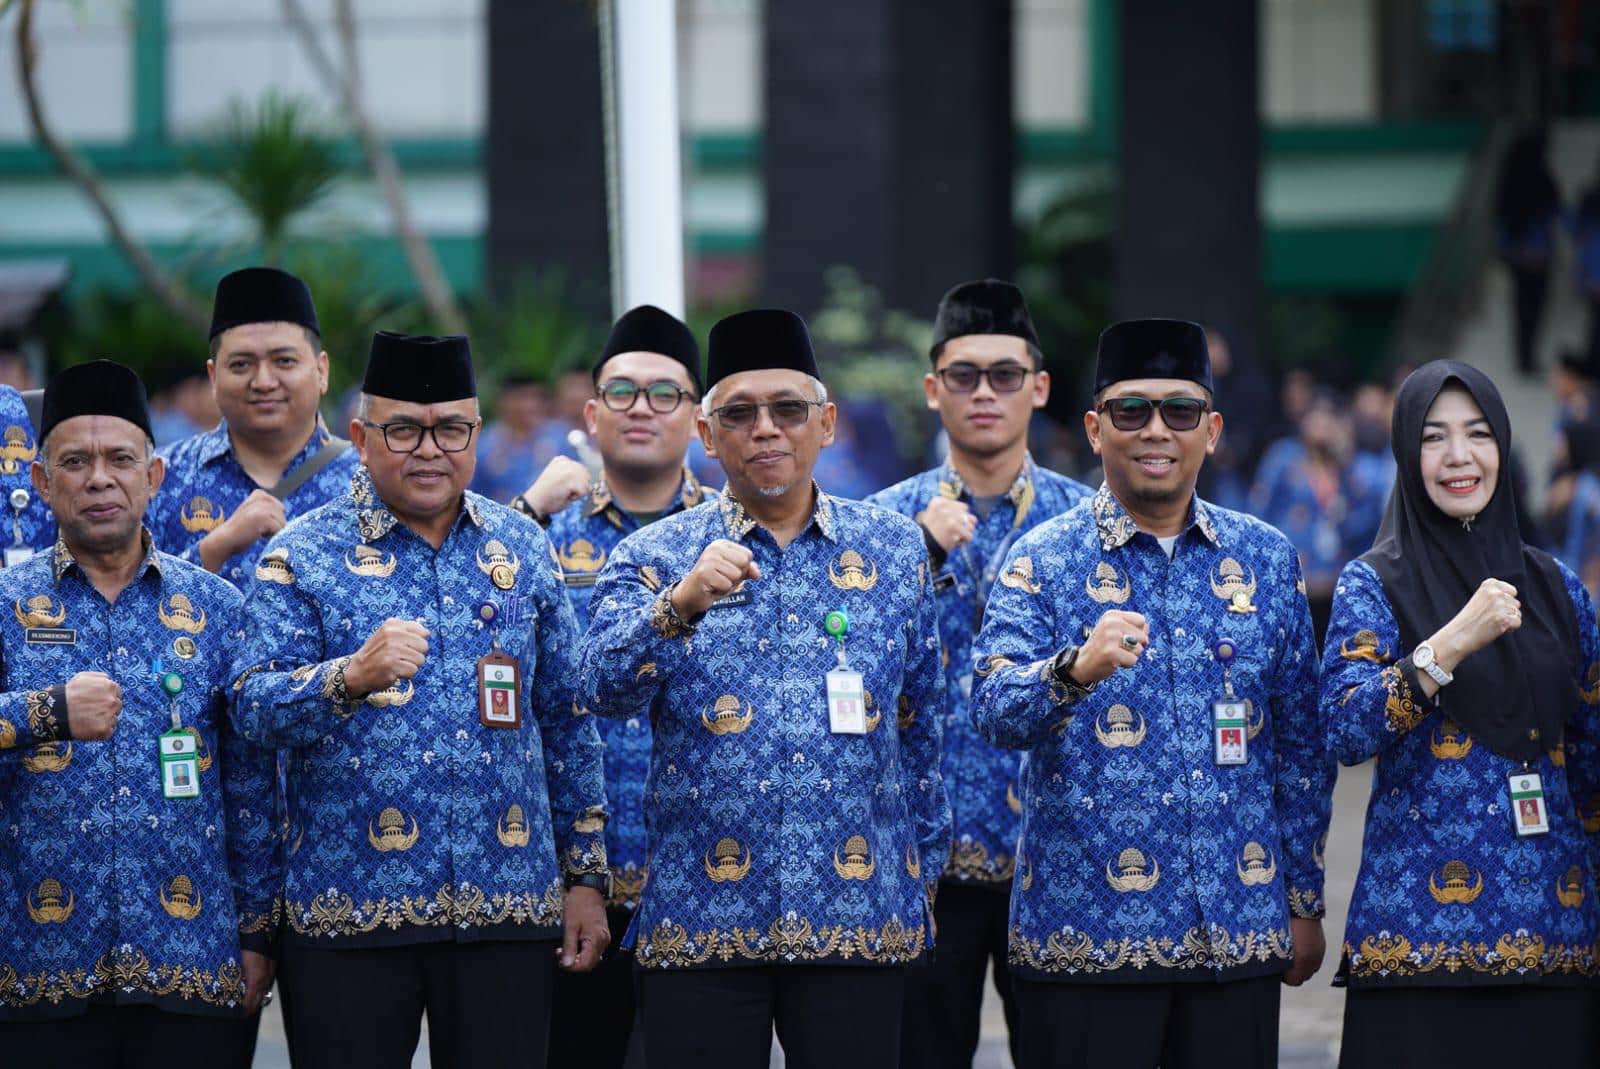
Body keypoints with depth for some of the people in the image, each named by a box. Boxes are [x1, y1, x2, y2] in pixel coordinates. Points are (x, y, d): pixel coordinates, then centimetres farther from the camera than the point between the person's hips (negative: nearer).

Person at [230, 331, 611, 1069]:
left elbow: (568, 726, 14)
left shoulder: (522, 551, 11)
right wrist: (351, 677, -30)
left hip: (507, 911, 3)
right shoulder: (303, 557, 0)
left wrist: (585, 876, 10)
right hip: (348, 913, -2)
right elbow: (255, 709, -11)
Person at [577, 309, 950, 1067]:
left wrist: (925, 873, 15)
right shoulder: (654, 556, 3)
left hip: (860, 916, 1)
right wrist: (682, 604, -30)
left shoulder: (894, 549, 10)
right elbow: (604, 690, -13)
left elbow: (923, 728, 15)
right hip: (701, 919, -1)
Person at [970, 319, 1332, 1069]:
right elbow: (994, 712, -16)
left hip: (1239, 932, 3)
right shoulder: (1042, 560, -1)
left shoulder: (1266, 559, 9)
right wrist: (1076, 670, -36)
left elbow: (1300, 745, 13)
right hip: (1085, 932, -3)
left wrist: (1305, 901, 11)